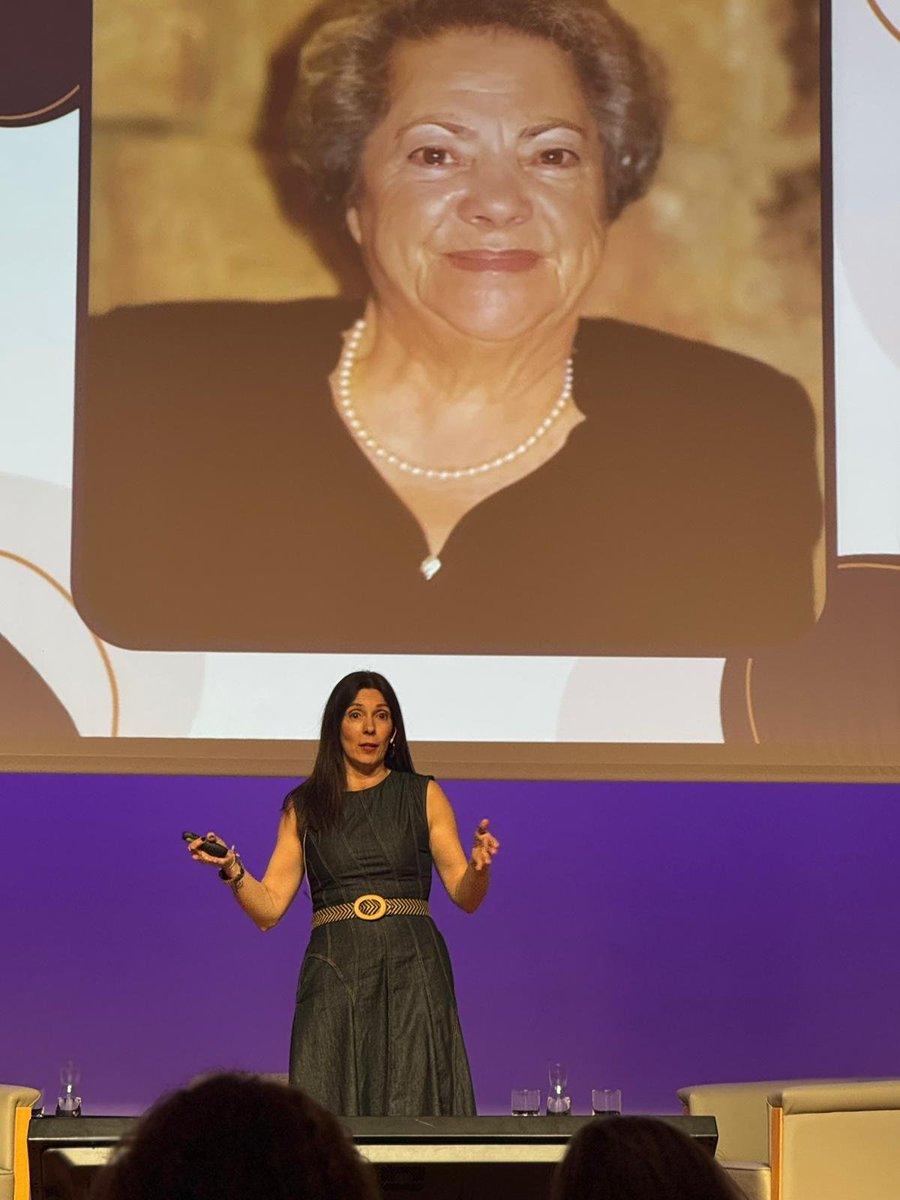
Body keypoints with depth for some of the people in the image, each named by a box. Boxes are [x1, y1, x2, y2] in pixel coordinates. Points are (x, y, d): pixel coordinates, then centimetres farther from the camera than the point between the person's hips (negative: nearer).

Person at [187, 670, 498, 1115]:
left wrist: (479, 865, -16)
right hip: (334, 975, 0)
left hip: (412, 976, 0)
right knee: (331, 1115, -8)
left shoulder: (424, 796, 10)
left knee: (413, 1108, -9)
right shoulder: (304, 808, 11)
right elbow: (268, 909, 6)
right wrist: (231, 870, -11)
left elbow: (466, 896, 5)